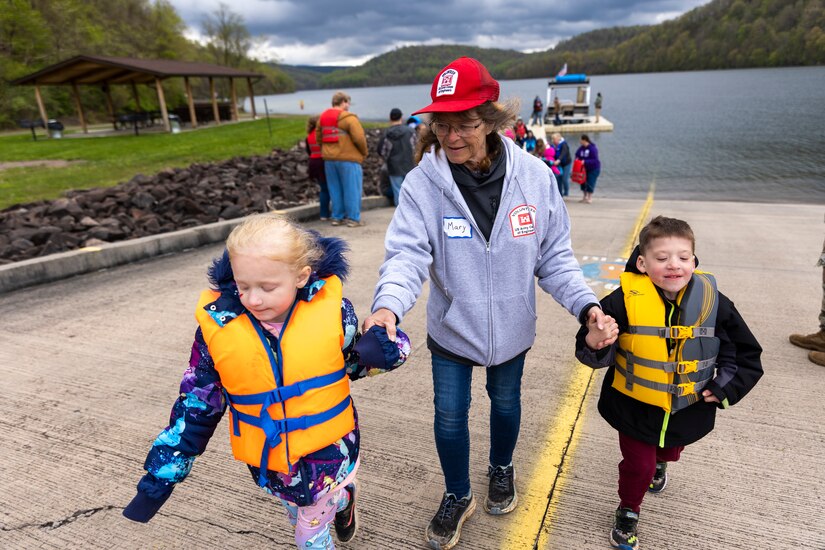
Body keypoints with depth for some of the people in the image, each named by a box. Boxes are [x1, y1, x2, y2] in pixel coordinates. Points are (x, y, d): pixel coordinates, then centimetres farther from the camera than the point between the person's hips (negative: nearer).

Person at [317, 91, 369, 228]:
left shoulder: (323, 117, 11)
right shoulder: (349, 118, -11)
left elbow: (319, 137, 13)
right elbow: (359, 138, -16)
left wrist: (328, 151, 16)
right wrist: (364, 153, -1)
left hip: (329, 159, 7)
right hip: (348, 159, -6)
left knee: (335, 189, 13)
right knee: (352, 189, 1)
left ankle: (337, 217, 18)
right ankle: (353, 218, 3)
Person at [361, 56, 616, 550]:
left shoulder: (534, 176, -15)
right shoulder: (423, 182, -18)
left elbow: (554, 255, -8)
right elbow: (408, 252, -27)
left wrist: (585, 304, -21)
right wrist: (389, 305, -46)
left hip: (510, 325, 1)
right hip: (451, 327, -1)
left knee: (505, 401, 24)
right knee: (450, 414, 13)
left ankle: (502, 469, 57)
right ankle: (458, 497, 42)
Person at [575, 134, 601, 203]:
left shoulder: (592, 148, -22)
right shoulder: (581, 147, -3)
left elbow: (595, 160, -24)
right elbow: (577, 154, 13)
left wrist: (585, 162, -31)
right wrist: (577, 158, -10)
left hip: (593, 169, -6)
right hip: (584, 168, 6)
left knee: (590, 183, -5)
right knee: (583, 182, 9)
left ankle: (590, 198, 10)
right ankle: (585, 197, 25)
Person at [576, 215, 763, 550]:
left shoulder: (713, 302, -14)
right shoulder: (625, 300, -24)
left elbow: (746, 356, -1)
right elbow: (591, 348, -18)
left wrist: (725, 391, -10)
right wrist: (593, 344, -40)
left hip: (688, 410, 4)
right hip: (634, 407, -3)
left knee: (671, 450, 30)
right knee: (637, 465, 9)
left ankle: (660, 463, 67)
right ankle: (627, 513, 40)